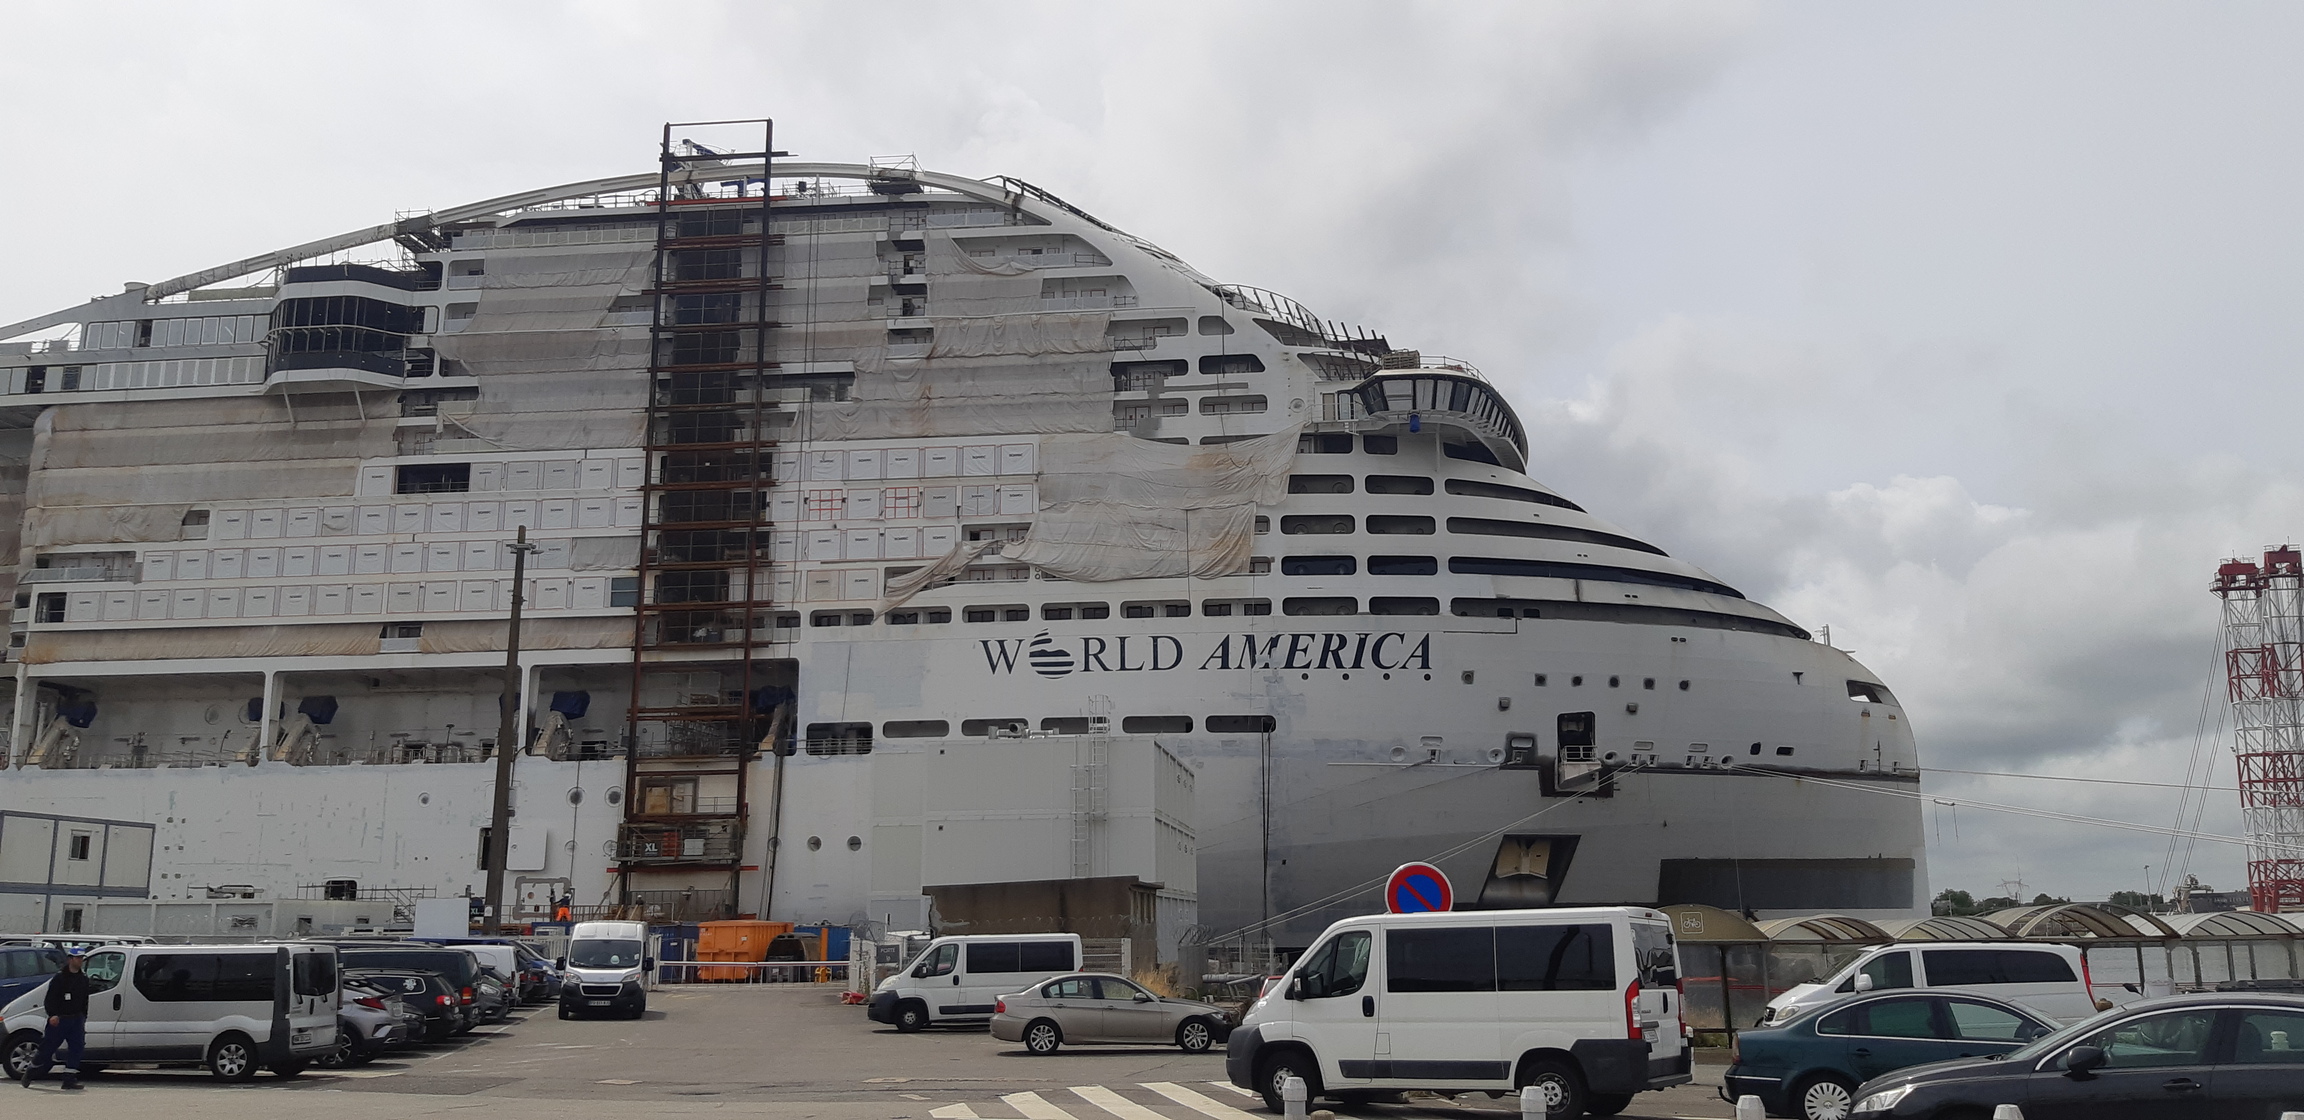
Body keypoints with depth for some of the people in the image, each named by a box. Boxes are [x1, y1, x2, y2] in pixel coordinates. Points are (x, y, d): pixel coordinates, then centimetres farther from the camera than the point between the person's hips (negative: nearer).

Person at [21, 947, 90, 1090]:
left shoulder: (83, 979, 12)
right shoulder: (59, 978, -7)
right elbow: (50, 999, -12)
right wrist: (53, 1015, -25)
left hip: (76, 1019, 5)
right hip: (59, 1019, -5)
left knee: (76, 1048, -5)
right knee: (47, 1048, 1)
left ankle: (69, 1079, -2)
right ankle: (29, 1074, 22)